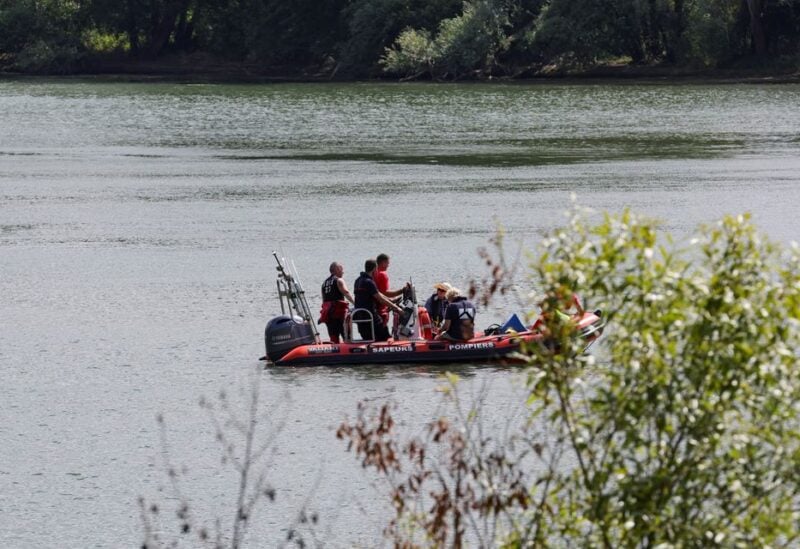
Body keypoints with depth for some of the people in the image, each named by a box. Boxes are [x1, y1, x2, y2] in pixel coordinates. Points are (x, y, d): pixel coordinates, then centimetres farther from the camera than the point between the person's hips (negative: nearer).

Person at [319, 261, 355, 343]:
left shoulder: (325, 282, 19)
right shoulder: (339, 280, -3)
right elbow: (346, 293, -19)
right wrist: (355, 303, -29)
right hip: (339, 311, -7)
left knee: (333, 338, 6)